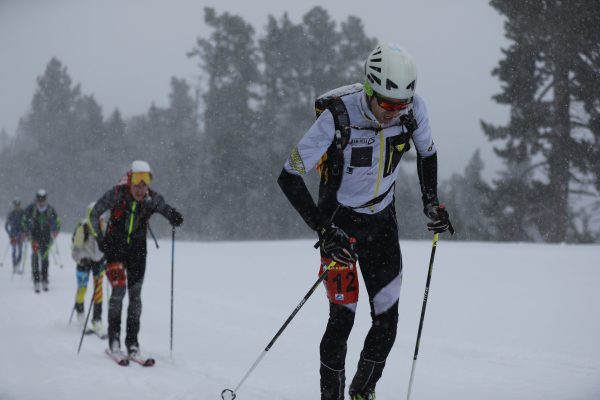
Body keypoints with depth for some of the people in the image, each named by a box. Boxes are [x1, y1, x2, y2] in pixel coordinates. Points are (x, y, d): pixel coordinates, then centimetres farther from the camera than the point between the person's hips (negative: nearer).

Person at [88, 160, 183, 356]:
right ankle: (114, 335, -2)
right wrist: (100, 238, -12)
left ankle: (132, 340, 12)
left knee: (135, 294, 2)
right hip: (115, 246, -2)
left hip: (137, 248, 2)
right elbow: (94, 214, -5)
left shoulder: (152, 199, -10)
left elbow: (167, 210, 3)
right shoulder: (117, 194, -16)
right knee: (119, 289, -17)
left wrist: (175, 217, -20)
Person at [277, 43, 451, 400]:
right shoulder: (339, 117, -27)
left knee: (387, 320, 1)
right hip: (340, 222, -4)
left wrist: (431, 202, -2)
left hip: (382, 222, 4)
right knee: (343, 317, -11)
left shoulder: (414, 109, -15)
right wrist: (324, 230, -29)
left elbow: (427, 153, 8)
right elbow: (289, 177, -23)